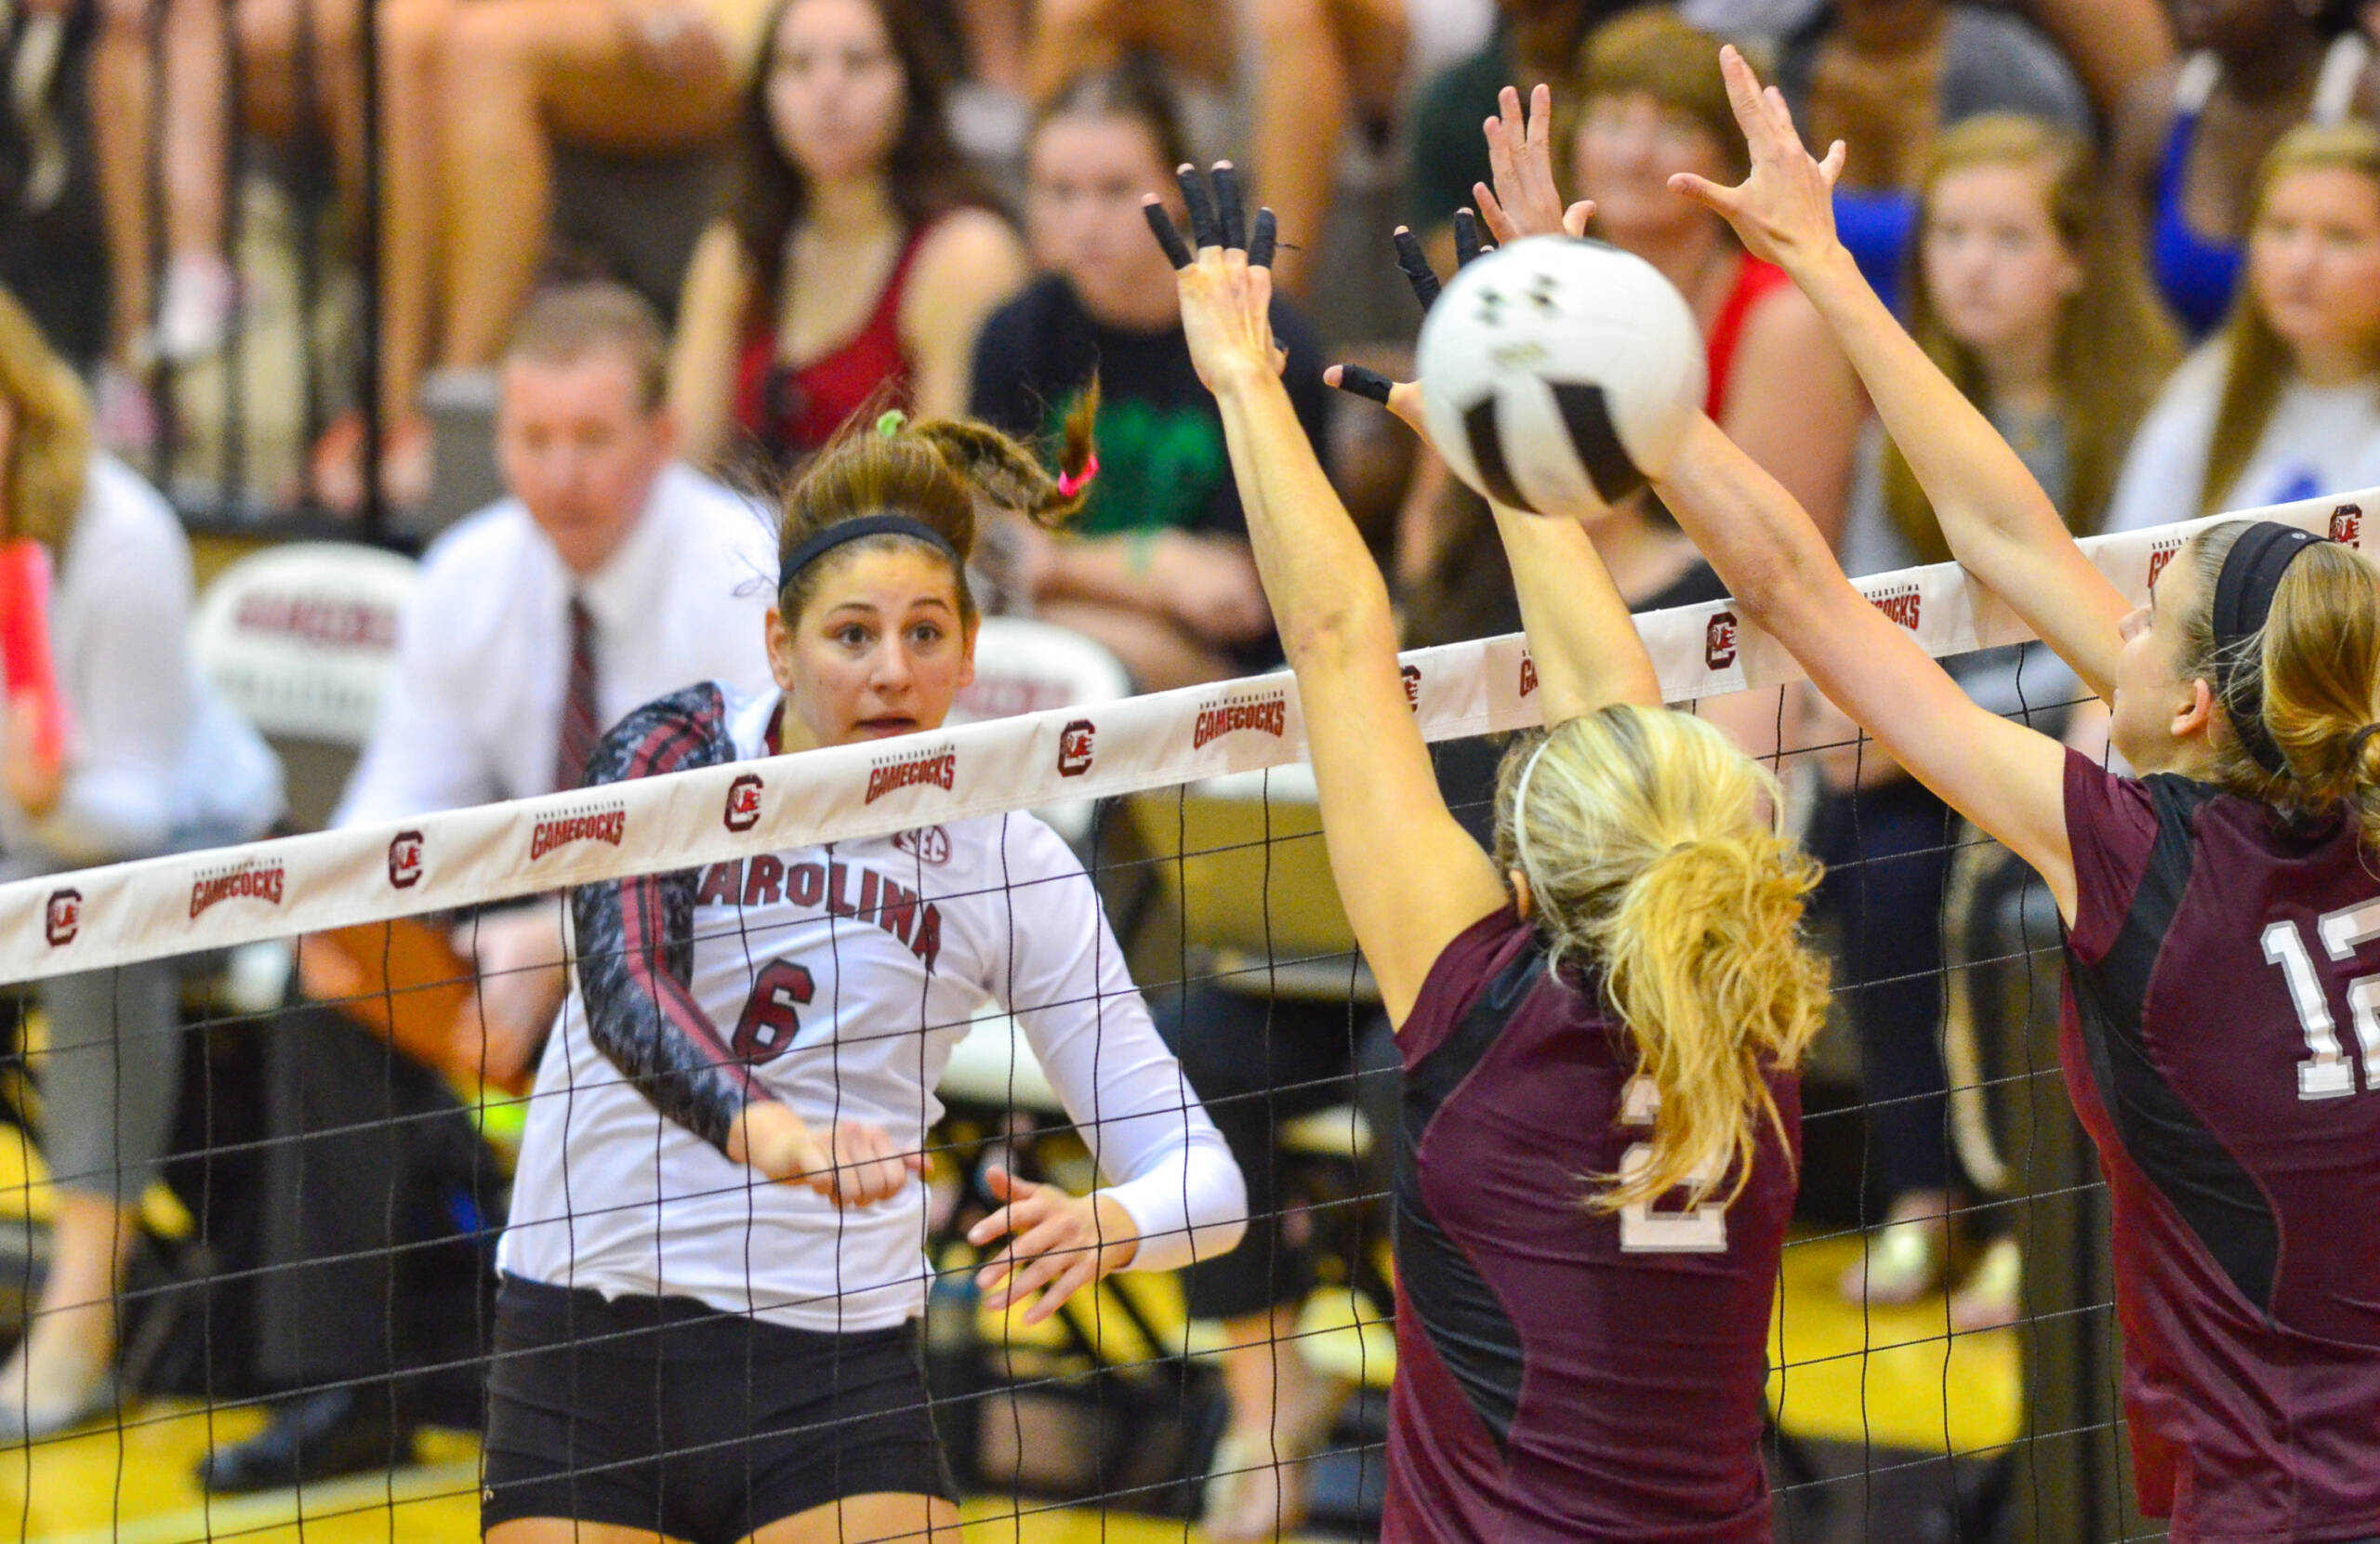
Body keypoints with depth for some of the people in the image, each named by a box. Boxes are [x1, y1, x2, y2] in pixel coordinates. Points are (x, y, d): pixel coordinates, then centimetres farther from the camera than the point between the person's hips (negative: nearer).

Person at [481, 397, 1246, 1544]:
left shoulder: (1012, 864, -2)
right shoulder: (677, 754, -4)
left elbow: (1200, 1174, -4)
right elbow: (623, 982, -24)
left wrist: (1106, 1227, -28)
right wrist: (768, 1132, -43)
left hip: (839, 1368, 0)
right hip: (580, 1357, 0)